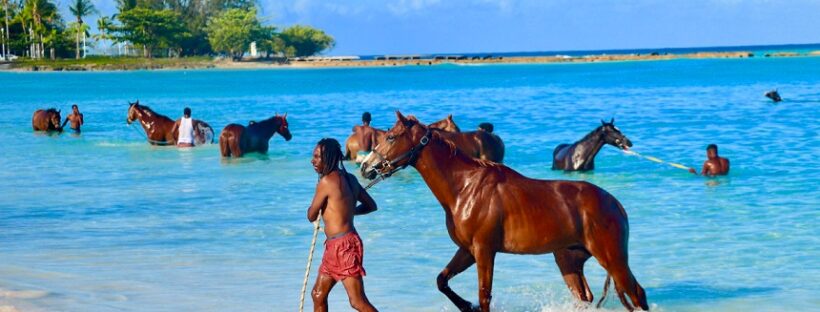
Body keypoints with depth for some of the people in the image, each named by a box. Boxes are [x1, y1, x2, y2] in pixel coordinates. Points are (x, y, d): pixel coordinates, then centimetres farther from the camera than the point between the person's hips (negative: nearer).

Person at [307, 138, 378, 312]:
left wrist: (318, 206, 11)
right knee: (318, 295, 17)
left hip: (344, 245, -10)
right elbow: (371, 205, 17)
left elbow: (312, 216, -8)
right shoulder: (349, 179, 9)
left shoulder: (327, 181, -15)